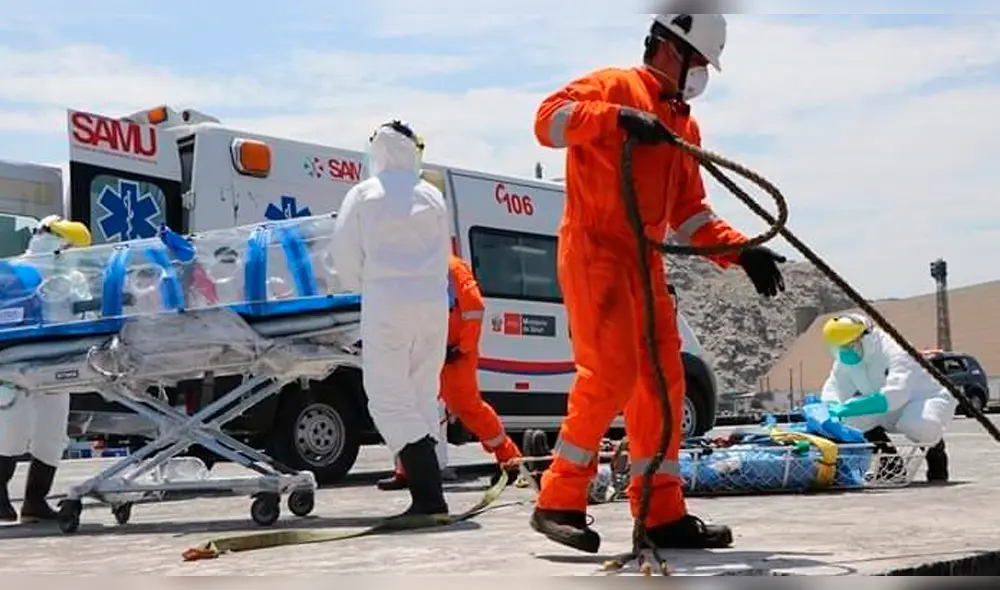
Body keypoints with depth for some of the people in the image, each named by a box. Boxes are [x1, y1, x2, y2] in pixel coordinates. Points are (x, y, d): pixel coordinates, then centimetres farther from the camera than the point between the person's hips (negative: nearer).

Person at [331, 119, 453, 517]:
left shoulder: (363, 194, 1)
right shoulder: (432, 196, 11)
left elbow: (345, 255, 1)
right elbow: (444, 253, 14)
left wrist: (360, 289, 18)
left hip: (387, 302, -4)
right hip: (433, 304, 4)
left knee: (389, 400, -3)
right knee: (423, 397, 12)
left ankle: (429, 495, -13)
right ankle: (428, 494, 9)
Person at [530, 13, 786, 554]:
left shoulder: (684, 127, 22)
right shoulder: (614, 86, -1)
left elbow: (690, 213, 21)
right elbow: (549, 119, -17)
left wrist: (741, 250, 9)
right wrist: (619, 118, -26)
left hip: (644, 261, 9)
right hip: (593, 250, -9)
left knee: (662, 381, 5)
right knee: (612, 373, -18)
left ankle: (661, 514, 11)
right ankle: (559, 501, -9)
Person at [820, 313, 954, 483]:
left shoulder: (893, 352, -28)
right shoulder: (843, 365, -5)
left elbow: (896, 395, -42)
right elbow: (831, 396, -8)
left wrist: (848, 408, -50)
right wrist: (828, 410, -35)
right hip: (893, 412, 6)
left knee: (920, 426, -40)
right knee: (850, 415, -19)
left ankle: (936, 451, -3)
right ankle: (891, 460, -3)